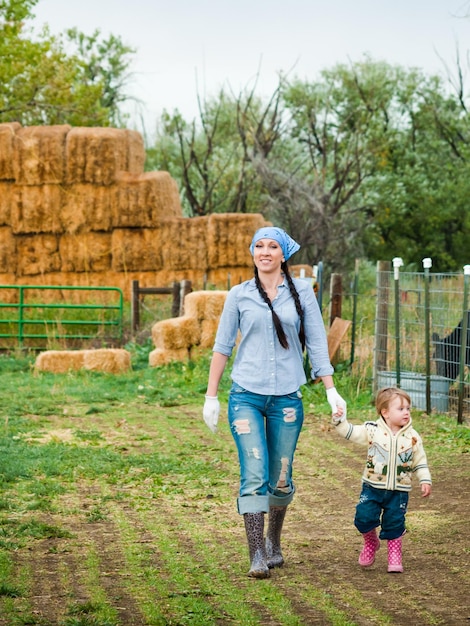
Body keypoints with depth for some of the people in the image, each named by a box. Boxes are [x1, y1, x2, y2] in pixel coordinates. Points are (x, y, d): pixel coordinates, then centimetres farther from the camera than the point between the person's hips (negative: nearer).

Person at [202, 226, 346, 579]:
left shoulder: (301, 292, 4)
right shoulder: (239, 295, 4)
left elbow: (316, 343, 5)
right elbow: (223, 346, 8)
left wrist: (331, 391, -1)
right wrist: (211, 396, 7)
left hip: (287, 397, 1)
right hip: (246, 396, -1)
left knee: (281, 480, 8)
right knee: (254, 476, -12)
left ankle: (273, 543, 31)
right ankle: (257, 556, -11)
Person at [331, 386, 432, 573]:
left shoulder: (412, 437, -2)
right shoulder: (372, 430, -6)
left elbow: (420, 462, 4)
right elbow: (350, 432, -2)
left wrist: (425, 480, -4)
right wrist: (340, 421, -17)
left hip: (399, 491, 1)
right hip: (372, 488, 0)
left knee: (394, 524, 4)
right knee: (364, 518, -7)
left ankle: (394, 557, 20)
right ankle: (371, 543, 22)